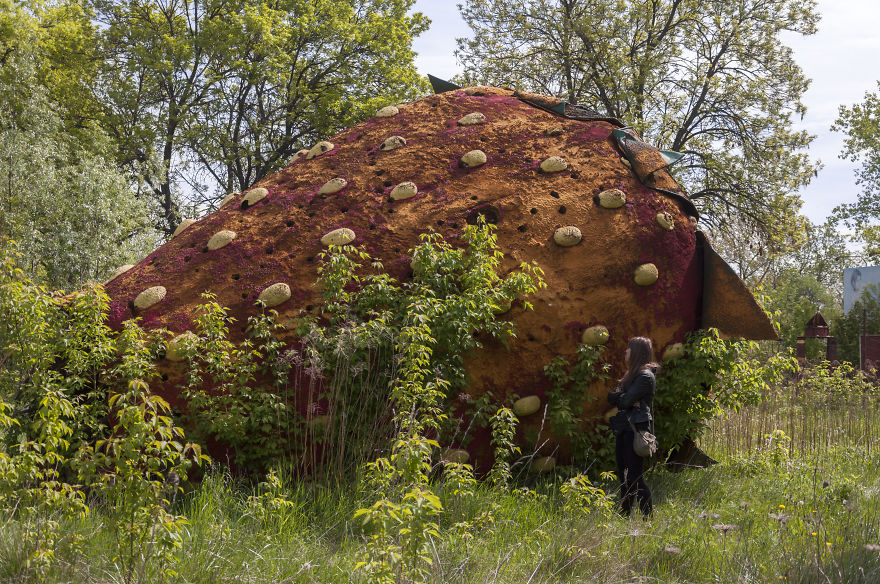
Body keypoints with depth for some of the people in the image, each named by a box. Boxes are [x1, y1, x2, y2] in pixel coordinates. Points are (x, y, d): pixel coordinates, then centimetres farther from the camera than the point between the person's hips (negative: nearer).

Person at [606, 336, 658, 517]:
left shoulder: (645, 376, -12)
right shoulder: (631, 374, 18)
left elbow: (626, 400, -20)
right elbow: (611, 397, 10)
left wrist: (620, 397, 1)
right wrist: (625, 398, -9)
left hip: (636, 429, -10)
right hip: (625, 429, 10)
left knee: (635, 476, -11)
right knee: (623, 475, 13)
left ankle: (648, 517, -8)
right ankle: (624, 515, 22)